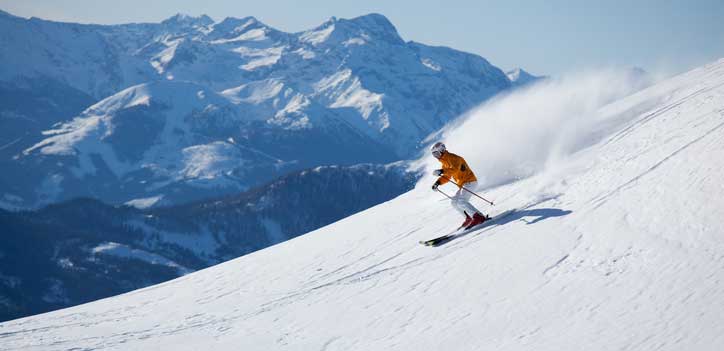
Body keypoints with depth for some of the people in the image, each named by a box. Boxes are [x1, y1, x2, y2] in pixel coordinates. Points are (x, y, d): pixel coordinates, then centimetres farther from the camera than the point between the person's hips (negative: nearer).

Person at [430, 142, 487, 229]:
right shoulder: (445, 162, 17)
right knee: (454, 201, 12)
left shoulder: (452, 158, -13)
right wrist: (438, 183, 8)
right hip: (462, 184, 11)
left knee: (461, 202, -23)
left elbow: (455, 169, -33)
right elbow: (447, 177, 23)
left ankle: (479, 217, -26)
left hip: (469, 181, -11)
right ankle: (469, 218, 10)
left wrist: (442, 171, -43)